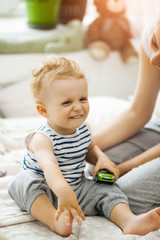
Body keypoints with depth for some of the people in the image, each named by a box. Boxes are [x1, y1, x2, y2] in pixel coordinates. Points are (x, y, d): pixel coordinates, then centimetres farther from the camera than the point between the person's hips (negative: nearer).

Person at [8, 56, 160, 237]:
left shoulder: (83, 128, -2)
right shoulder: (41, 138, -26)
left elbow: (90, 148, 21)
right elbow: (49, 165, -47)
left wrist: (101, 158, -4)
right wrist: (63, 191, -67)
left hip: (77, 188, 6)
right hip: (45, 190, -5)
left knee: (106, 189, -12)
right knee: (25, 181, -34)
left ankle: (129, 221, -33)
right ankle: (56, 220, -50)